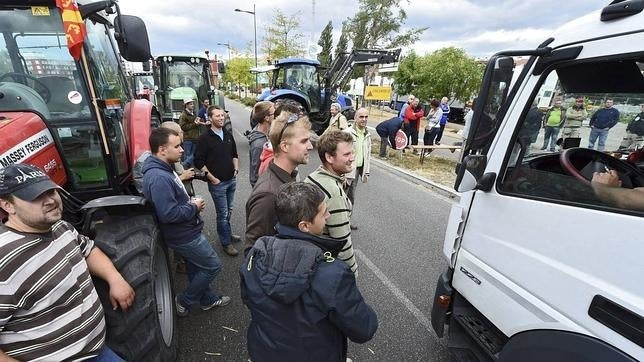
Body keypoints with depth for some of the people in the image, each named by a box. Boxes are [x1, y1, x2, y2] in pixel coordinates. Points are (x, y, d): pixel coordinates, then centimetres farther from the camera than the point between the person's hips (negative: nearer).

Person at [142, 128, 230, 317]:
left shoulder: (163, 169, 6)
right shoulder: (158, 177, -29)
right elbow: (169, 214, -32)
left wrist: (191, 202, 1)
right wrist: (194, 207, -18)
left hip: (185, 231, 10)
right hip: (185, 235, -10)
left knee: (197, 269, 23)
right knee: (213, 266, 5)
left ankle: (208, 299, 42)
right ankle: (184, 301, 23)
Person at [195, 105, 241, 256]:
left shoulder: (228, 135, 7)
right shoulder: (205, 138, -10)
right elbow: (199, 162, -10)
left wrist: (236, 169, 5)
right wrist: (212, 178, -12)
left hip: (231, 180, 5)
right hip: (217, 182, -5)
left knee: (228, 211, 17)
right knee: (223, 213, 3)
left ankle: (227, 233, 36)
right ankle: (226, 242, 17)